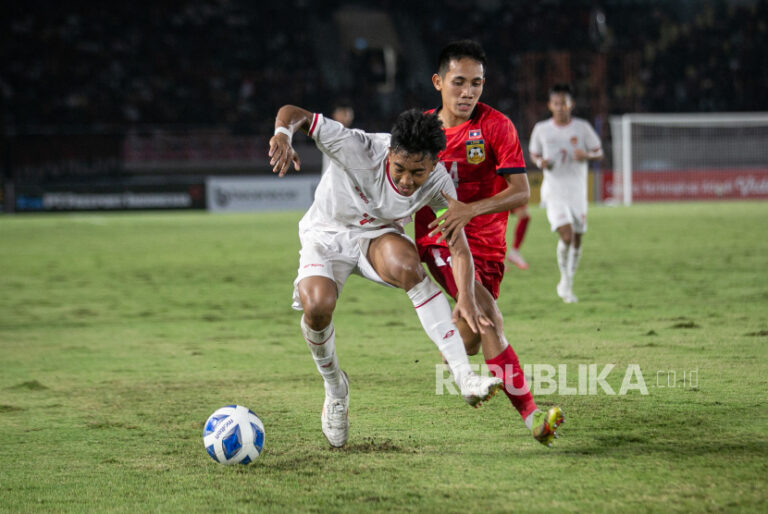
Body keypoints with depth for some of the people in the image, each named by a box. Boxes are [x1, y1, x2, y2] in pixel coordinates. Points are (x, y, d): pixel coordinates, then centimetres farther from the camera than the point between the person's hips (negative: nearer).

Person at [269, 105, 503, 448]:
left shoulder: (437, 183, -22)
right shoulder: (360, 149, -32)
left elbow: (459, 247, -19)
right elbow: (294, 113, -31)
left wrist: (466, 298, -36)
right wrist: (283, 134, -55)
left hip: (379, 235, 1)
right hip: (328, 235, -1)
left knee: (404, 264, -36)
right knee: (317, 305, -30)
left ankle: (463, 376, -38)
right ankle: (335, 388, 3)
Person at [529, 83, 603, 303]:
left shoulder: (582, 127, 0)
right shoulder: (541, 129, 1)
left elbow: (599, 152, 7)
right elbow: (534, 153, 15)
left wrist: (586, 155, -15)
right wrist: (540, 162, -8)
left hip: (577, 191, 2)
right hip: (554, 192, -2)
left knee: (577, 239, 7)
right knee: (566, 235, -19)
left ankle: (568, 285, 25)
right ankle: (564, 280, 0)